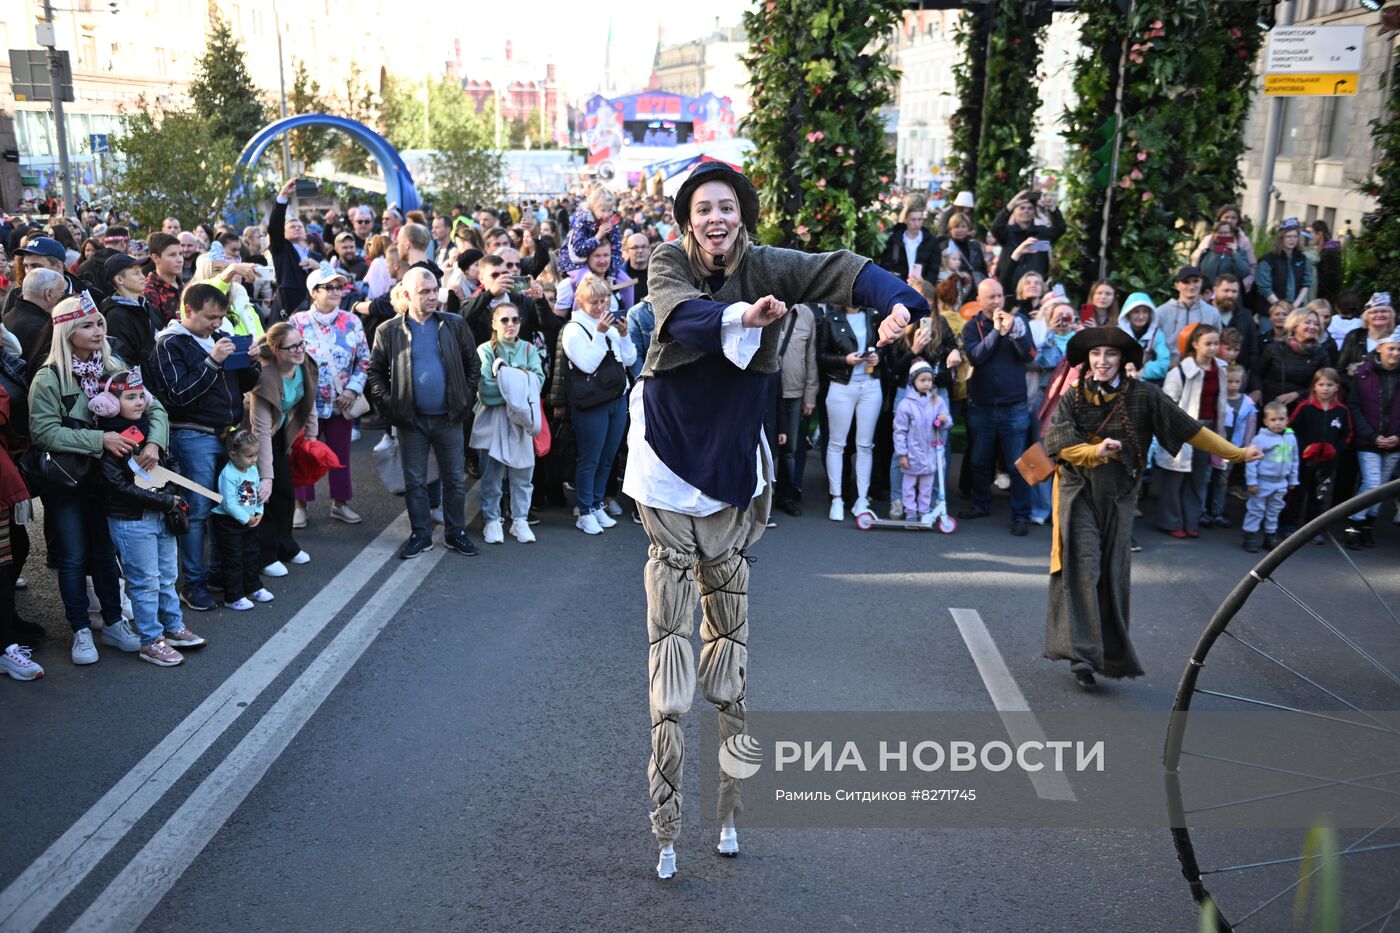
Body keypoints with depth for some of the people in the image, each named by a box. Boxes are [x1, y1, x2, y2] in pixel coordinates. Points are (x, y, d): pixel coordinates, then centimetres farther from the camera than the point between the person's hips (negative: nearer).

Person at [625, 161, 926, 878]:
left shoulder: (765, 267, -3)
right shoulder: (669, 263, -6)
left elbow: (843, 271, -17)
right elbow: (679, 315, -27)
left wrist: (896, 301, -37)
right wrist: (741, 317, -46)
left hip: (733, 457, 2)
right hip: (670, 450, -2)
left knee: (729, 615, 10)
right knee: (669, 627, -2)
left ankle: (729, 810, 22)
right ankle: (666, 829, 4)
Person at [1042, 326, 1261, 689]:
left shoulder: (1143, 396, 1)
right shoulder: (1073, 397, 2)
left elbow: (1189, 429, 3)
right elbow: (1056, 440, -10)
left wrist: (1236, 453, 4)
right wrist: (1094, 452, -26)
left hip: (1119, 496, 1)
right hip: (1078, 492, -1)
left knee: (1113, 574, 5)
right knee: (1083, 564, -14)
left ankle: (1110, 655, 17)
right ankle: (1082, 653, -17)